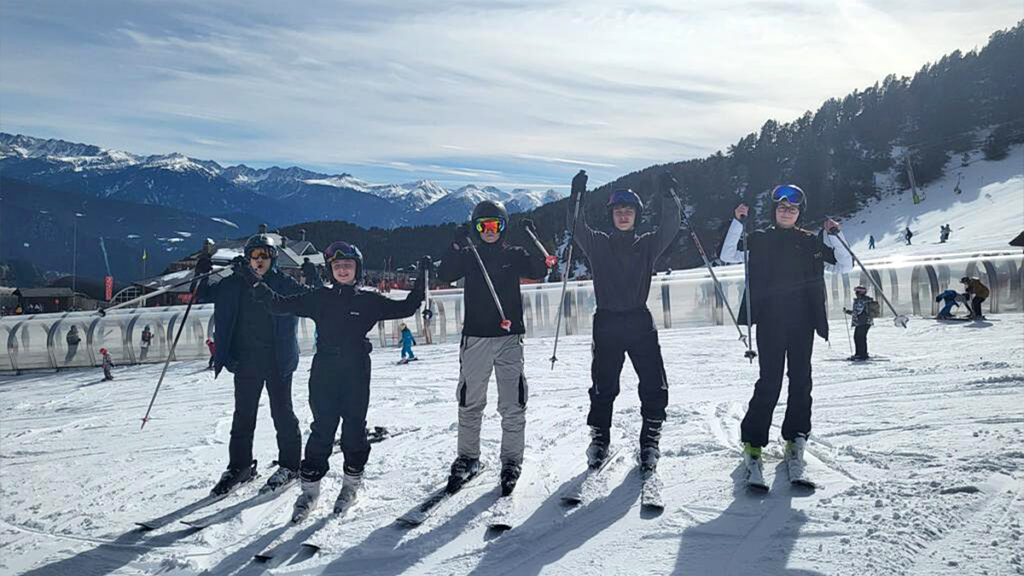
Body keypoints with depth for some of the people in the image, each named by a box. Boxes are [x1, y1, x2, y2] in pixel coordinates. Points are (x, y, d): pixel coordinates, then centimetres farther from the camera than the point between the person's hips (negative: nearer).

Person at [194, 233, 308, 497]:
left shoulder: (285, 284, -2)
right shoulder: (234, 284, 6)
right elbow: (205, 296, 14)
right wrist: (203, 274, -3)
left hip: (278, 361, -3)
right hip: (245, 361, 3)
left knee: (282, 413, 4)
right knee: (243, 415, 11)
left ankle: (289, 465, 18)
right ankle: (239, 466, 25)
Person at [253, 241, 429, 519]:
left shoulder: (369, 301, 5)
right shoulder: (320, 298, 7)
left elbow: (406, 307, 6)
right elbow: (283, 304, 8)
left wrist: (421, 281, -1)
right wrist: (258, 285, -1)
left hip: (356, 373, 0)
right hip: (324, 371, 0)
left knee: (354, 428, 5)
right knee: (322, 429, 1)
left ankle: (351, 484, 22)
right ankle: (310, 488, 13)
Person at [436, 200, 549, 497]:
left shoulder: (514, 255, 8)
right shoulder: (468, 256, 7)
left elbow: (539, 272, -6)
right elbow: (444, 276, -7)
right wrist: (456, 246, -18)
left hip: (509, 336, -1)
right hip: (475, 336, 1)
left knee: (513, 404, -2)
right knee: (470, 403, 7)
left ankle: (511, 461, 9)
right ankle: (467, 457, 21)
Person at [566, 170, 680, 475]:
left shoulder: (647, 244, 10)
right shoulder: (598, 244, 7)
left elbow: (669, 228, -4)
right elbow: (576, 227, -6)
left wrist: (669, 197, -18)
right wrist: (577, 196, -19)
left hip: (641, 323, 1)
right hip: (607, 324, 0)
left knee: (654, 387, -3)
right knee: (603, 388, 7)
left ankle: (650, 442, 12)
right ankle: (599, 440, 23)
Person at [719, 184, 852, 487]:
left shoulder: (811, 242, 14)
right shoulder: (760, 240, 9)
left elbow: (845, 265, 13)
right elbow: (728, 256, -2)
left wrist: (833, 236, 0)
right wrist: (738, 222, -10)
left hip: (803, 321, 3)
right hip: (770, 320, -3)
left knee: (801, 380, 4)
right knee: (770, 382, -7)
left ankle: (795, 439, 17)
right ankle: (753, 442, 2)